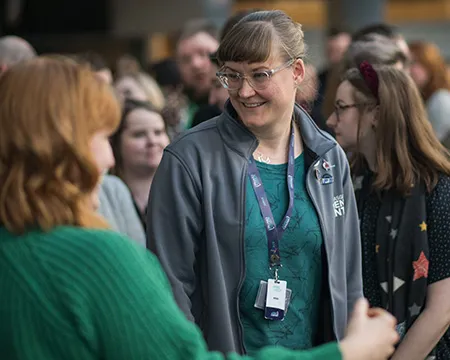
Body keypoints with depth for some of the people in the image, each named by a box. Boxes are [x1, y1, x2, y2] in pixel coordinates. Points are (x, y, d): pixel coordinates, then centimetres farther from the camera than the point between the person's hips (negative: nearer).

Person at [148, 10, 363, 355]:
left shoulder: (330, 159, 2)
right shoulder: (189, 160, -12)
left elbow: (348, 281, 7)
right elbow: (171, 283, -12)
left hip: (316, 349, 4)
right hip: (218, 347, -3)